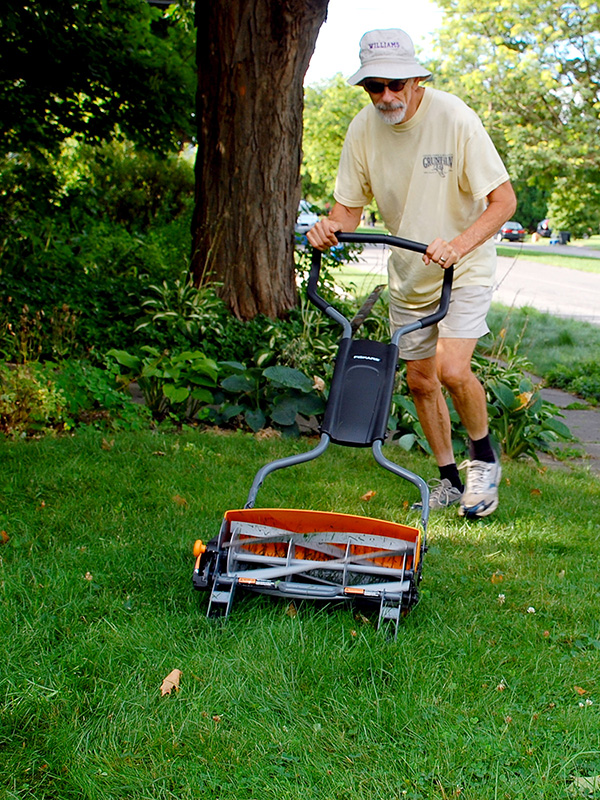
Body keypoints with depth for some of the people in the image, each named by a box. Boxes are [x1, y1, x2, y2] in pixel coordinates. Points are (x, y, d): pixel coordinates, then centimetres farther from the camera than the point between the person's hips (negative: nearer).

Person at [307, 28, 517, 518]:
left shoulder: (454, 117, -22)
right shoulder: (363, 129, -8)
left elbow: (503, 200, -21)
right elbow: (350, 206, 1)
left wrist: (458, 244, -37)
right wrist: (330, 229, -23)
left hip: (466, 269, -5)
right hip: (408, 275, 5)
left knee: (451, 368, -22)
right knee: (420, 380, 9)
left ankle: (484, 458, 5)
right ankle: (449, 478, 28)